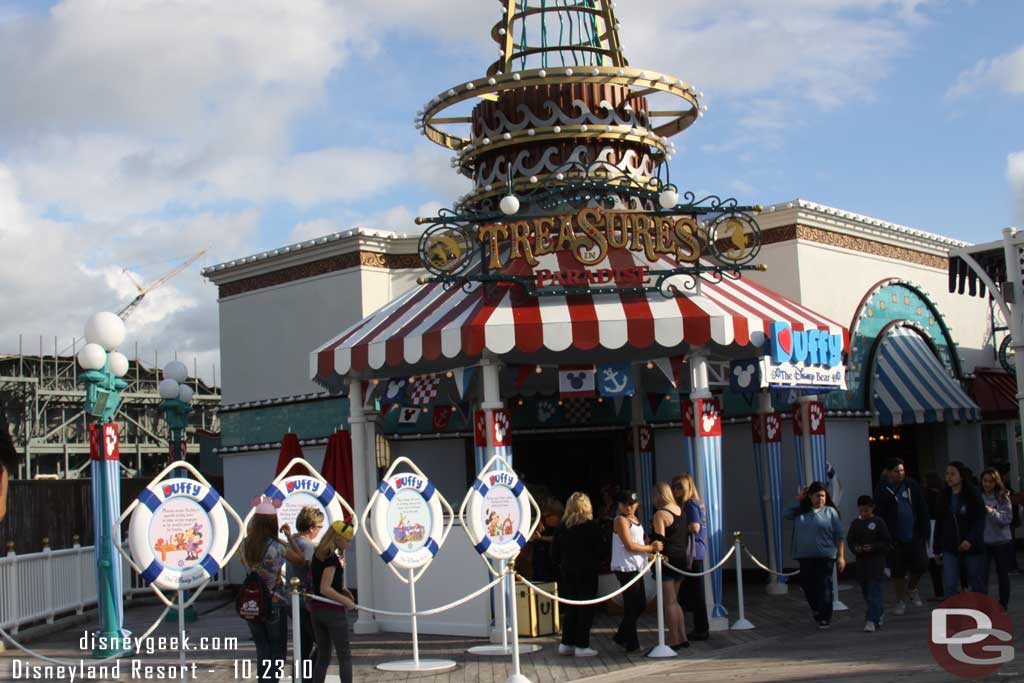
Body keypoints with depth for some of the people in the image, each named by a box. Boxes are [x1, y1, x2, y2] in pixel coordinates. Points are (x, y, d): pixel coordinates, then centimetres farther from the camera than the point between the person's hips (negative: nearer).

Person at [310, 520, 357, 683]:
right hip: (333, 610, -8)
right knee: (344, 655, 1)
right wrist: (346, 601, -12)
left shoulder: (318, 554, 10)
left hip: (316, 609, 8)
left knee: (322, 656, 12)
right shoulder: (332, 558, -16)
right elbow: (325, 589, -21)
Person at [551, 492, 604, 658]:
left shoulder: (562, 527, 2)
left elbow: (555, 552, 5)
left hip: (566, 571, 4)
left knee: (570, 608, 13)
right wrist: (598, 561, 12)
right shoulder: (591, 526, -10)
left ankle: (566, 643, 14)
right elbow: (601, 550, -7)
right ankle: (581, 646, 2)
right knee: (586, 609, 2)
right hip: (587, 571, -4)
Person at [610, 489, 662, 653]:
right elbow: (630, 546, -16)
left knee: (640, 605, 14)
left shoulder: (635, 520, 17)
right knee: (632, 607, -3)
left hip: (636, 568, 9)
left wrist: (654, 553, 6)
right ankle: (632, 644, 6)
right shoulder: (621, 520, -10)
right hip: (626, 568, -9)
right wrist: (651, 548, -9)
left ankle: (621, 636, 26)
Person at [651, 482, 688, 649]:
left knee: (668, 603, -3)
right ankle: (682, 637, 16)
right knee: (674, 601, 17)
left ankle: (674, 641, -2)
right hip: (681, 558, 8)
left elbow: (660, 539, -17)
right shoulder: (679, 510, 10)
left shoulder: (660, 514, -14)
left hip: (667, 559, -8)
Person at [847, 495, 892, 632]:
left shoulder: (878, 522, -4)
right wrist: (855, 548, -9)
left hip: (876, 560, -5)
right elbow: (850, 540, 11)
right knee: (865, 590, 12)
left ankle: (872, 620, -12)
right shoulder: (855, 523, 8)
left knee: (874, 590, -9)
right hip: (861, 560, 5)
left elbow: (887, 541, -5)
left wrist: (873, 547, -17)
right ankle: (879, 613, 34)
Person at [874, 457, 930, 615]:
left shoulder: (912, 486, 3)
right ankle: (901, 600, 20)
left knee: (921, 565, -3)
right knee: (898, 572, 4)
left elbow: (923, 511, 5)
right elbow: (880, 517, -3)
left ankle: (912, 588, 27)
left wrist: (925, 531, -1)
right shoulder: (883, 491, -3)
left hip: (915, 536, 1)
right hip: (896, 539, -1)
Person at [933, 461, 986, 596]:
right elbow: (939, 523, 11)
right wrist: (937, 548, 10)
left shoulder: (973, 495, -6)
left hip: (972, 547, -3)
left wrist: (970, 540, -25)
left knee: (977, 585, 8)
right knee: (950, 586, -8)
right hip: (950, 548, 3)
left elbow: (980, 520, -11)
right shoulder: (945, 497, 7)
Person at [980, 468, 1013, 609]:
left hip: (1002, 541, 0)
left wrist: (992, 512, -23)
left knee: (1002, 574, 12)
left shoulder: (1003, 497, -5)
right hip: (983, 542, 0)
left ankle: (1003, 606, 25)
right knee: (982, 575, -7)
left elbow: (1008, 519, -11)